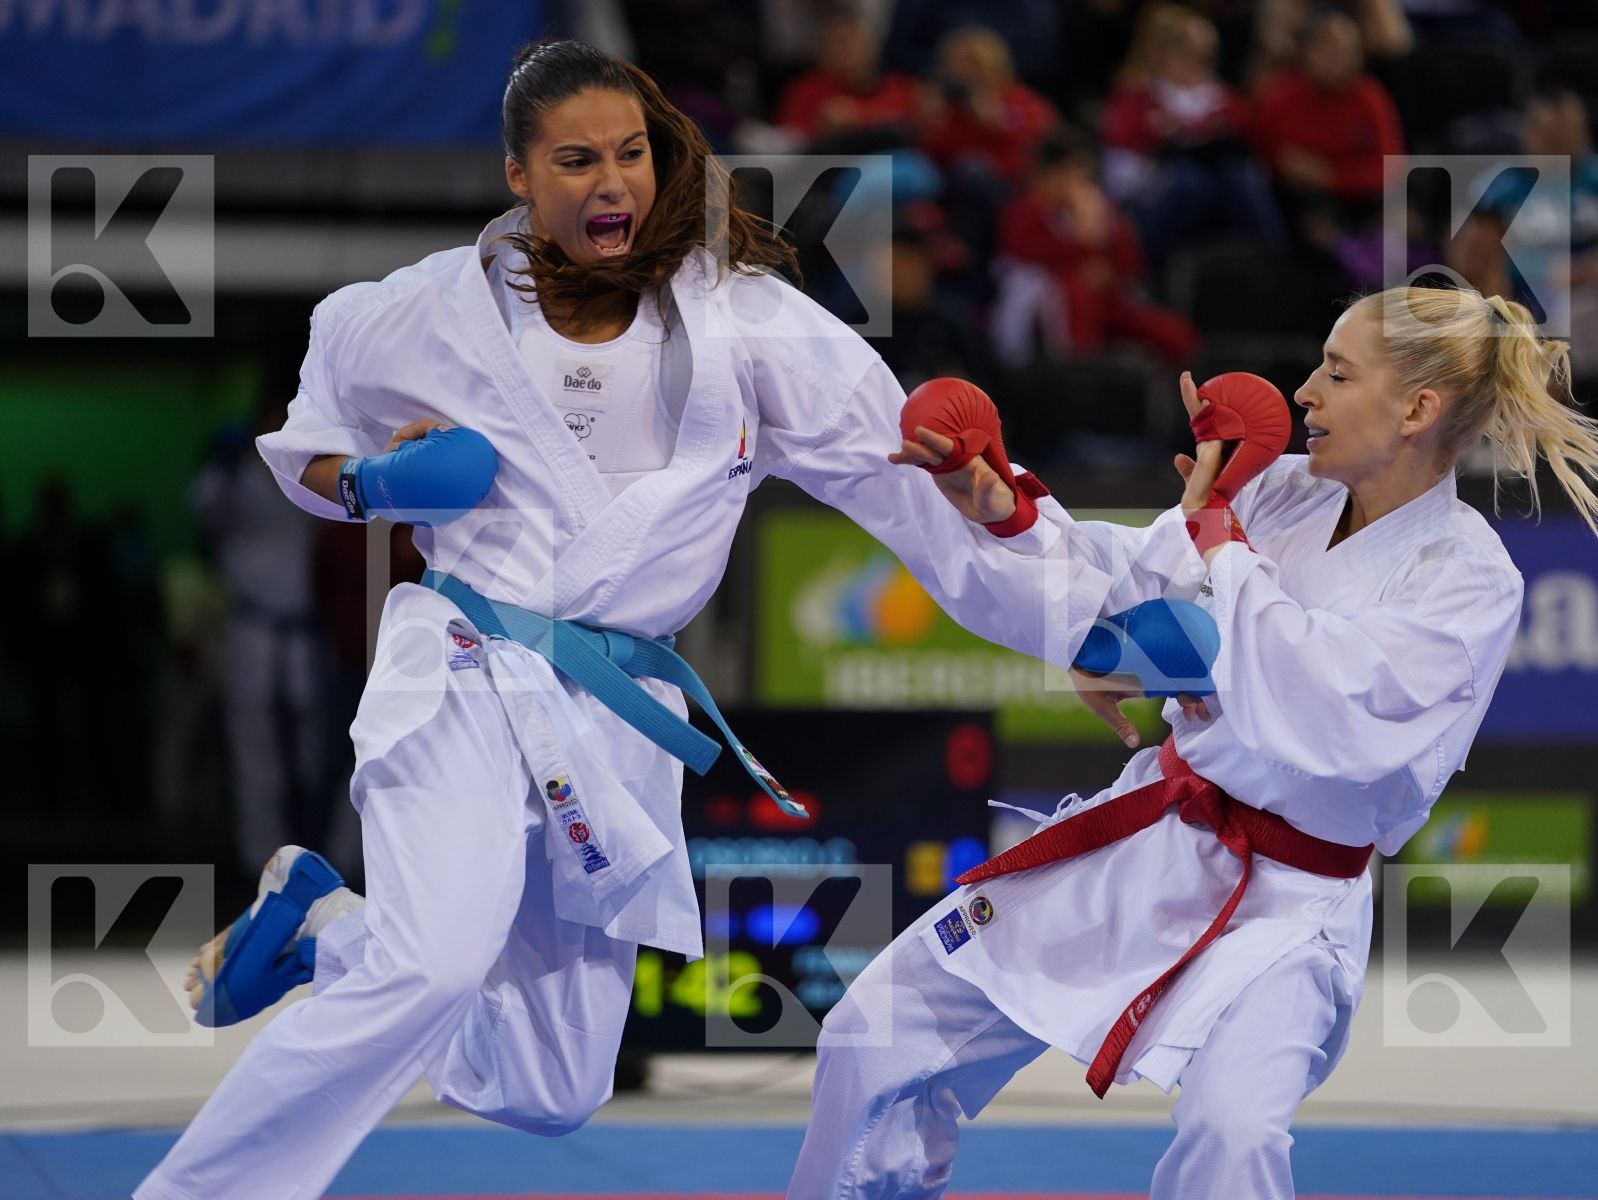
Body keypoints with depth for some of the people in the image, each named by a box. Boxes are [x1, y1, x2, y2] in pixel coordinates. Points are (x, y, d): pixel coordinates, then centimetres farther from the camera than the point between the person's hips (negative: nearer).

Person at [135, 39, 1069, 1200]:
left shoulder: (740, 320, -5)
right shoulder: (432, 313, -4)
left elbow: (903, 470, -7)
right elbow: (307, 450, 16)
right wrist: (375, 482, -7)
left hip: (617, 714, 3)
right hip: (463, 673, -3)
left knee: (551, 1095, 11)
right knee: (437, 971, -31)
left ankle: (320, 925, 33)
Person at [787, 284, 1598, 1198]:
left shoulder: (1471, 582, -15)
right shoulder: (1287, 495, 3)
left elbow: (1326, 717, -26)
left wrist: (1214, 535, -18)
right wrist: (1003, 508, -10)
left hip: (1285, 906, -6)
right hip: (1149, 839, 6)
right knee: (880, 1034, 6)